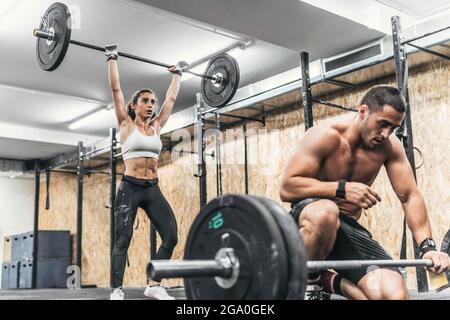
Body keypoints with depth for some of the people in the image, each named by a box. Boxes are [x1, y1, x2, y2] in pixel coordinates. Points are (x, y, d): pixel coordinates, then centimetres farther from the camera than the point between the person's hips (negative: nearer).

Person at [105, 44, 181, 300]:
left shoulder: (156, 126, 14)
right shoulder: (126, 124, 2)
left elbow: (172, 98, 23)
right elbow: (116, 88, 1)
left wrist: (177, 75, 31)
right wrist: (112, 58, 4)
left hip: (153, 189, 5)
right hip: (130, 188, -5)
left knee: (171, 236, -7)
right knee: (123, 239, -8)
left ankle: (154, 286, 3)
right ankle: (117, 291, -1)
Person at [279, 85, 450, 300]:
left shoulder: (390, 147, -1)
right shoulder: (325, 137, -16)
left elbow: (410, 197, 0)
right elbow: (286, 188, -22)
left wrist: (428, 246, -12)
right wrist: (342, 188, -32)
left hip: (348, 228, 5)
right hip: (312, 222, -4)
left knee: (395, 294, -18)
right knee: (326, 212, -43)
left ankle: (329, 281, 8)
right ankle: (305, 279, -14)